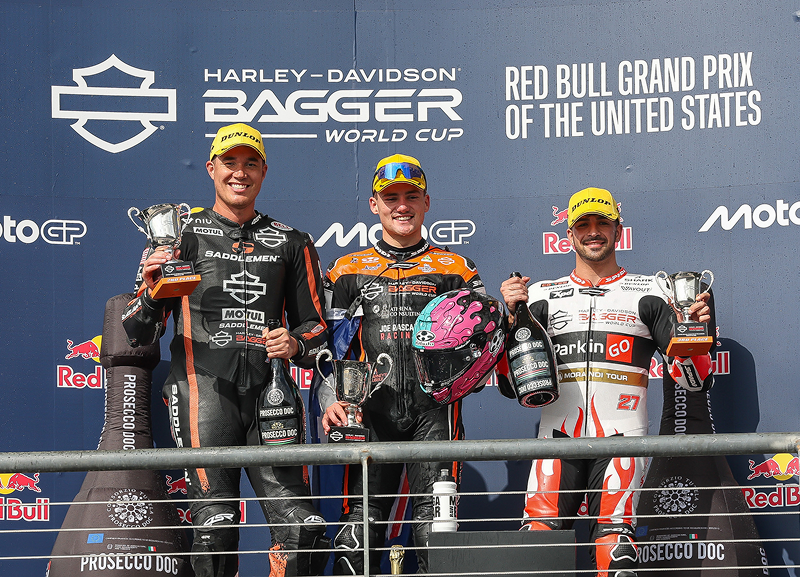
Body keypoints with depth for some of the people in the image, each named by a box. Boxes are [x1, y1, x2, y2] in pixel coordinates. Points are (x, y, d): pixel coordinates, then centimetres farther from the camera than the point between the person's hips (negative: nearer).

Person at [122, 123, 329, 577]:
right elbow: (140, 334, 10)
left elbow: (316, 323, 23)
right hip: (204, 389, -2)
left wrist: (296, 344, 0)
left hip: (269, 393, 2)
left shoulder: (291, 243, 20)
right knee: (215, 527, -11)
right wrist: (151, 293, -13)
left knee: (304, 528, -8)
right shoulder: (182, 234, 13)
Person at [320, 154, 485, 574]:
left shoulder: (457, 270, 16)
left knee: (436, 530, -7)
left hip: (435, 406, 0)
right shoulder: (347, 271, 17)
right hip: (372, 410, 1)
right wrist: (331, 401, -4)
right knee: (359, 522, -6)